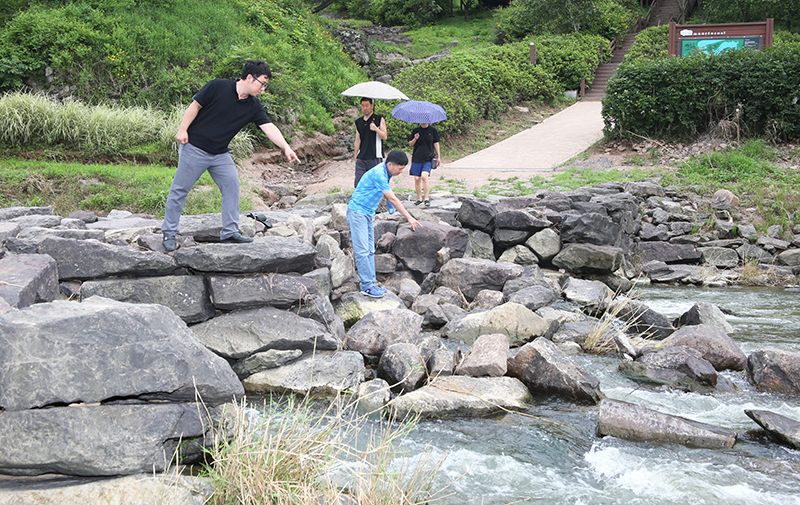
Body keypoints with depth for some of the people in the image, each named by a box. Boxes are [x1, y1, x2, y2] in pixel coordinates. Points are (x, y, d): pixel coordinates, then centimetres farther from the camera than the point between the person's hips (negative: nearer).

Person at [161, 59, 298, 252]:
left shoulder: (253, 106, -1)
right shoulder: (217, 87, -14)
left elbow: (269, 127, -8)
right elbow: (195, 106, -8)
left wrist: (286, 148, -19)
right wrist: (182, 130, -11)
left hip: (221, 154, 6)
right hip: (194, 147, -5)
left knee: (231, 185, -2)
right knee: (180, 189, 0)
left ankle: (230, 232, 5)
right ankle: (169, 233, 9)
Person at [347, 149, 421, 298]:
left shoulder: (386, 172, 6)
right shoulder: (378, 174, -23)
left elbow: (389, 196, 23)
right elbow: (392, 199, -21)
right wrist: (409, 217, -18)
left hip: (367, 213, 10)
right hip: (357, 212, -10)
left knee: (370, 251, 9)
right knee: (362, 251, -10)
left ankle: (371, 283, 11)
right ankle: (367, 286, -9)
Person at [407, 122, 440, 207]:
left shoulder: (433, 130, 5)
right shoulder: (415, 130, 9)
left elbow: (436, 143, 9)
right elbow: (410, 144, 13)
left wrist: (438, 156, 7)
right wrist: (415, 139, -8)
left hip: (428, 159, -3)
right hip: (416, 158, 3)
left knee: (424, 176, -19)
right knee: (417, 178, 2)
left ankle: (427, 199, -15)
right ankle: (419, 198, 16)